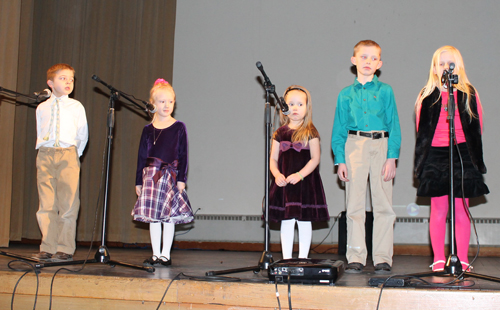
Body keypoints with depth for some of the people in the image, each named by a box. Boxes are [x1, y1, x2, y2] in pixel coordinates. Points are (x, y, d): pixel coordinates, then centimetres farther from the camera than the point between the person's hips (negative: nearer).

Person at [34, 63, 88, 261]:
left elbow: (82, 135, 11)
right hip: (45, 155, 2)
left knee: (68, 204, -5)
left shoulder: (76, 107, 7)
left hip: (68, 155, -2)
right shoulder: (42, 108, 12)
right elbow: (40, 134, 18)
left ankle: (65, 249, 1)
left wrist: (74, 154, 7)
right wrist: (45, 152, 8)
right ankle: (47, 248, 8)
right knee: (46, 204, 2)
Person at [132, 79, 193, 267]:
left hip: (170, 174, -3)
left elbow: (183, 154, 1)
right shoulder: (148, 129, 8)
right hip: (151, 174, 3)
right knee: (153, 216, 4)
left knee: (168, 215, 0)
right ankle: (155, 255, 12)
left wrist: (181, 178, -6)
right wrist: (139, 181, 9)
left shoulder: (178, 127, 1)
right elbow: (141, 155, 11)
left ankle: (166, 255, 8)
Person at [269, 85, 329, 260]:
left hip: (305, 182, -3)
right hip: (284, 183, 3)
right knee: (286, 222, 5)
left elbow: (315, 158, -7)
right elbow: (273, 159, 9)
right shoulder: (280, 133, 8)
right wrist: (277, 174, -10)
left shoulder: (310, 132, -2)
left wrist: (299, 175, -17)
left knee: (304, 221, 2)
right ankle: (286, 259, 12)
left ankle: (303, 258, 11)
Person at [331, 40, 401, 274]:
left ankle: (383, 258, 8)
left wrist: (391, 158, -5)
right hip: (354, 147, 1)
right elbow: (339, 130, 10)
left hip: (381, 145, -1)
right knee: (354, 205, 3)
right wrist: (340, 160, 1)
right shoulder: (345, 94, 9)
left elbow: (394, 126, 4)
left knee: (383, 204, 0)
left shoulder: (385, 91, 6)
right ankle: (356, 257, 10)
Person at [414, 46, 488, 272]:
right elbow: (421, 129, 10)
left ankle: (462, 260, 6)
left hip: (463, 154, 0)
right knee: (438, 210, 1)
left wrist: (474, 156, 0)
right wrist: (421, 161, 4)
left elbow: (477, 127, 8)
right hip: (435, 155, 0)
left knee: (461, 210, 0)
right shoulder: (427, 96, 8)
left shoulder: (469, 94, 7)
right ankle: (438, 259, 7)